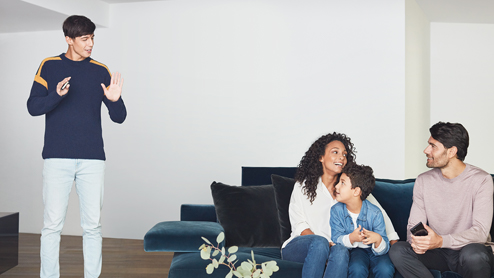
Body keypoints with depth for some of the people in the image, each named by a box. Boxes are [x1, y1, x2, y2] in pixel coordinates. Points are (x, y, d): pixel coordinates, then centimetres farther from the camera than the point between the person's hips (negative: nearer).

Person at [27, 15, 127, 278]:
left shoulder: (101, 71, 10)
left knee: (93, 225, 3)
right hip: (57, 158, -1)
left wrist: (114, 101, -13)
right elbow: (33, 107, 0)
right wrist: (56, 95, -18)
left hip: (92, 158, 1)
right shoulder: (49, 66, 7)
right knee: (52, 224, -1)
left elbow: (119, 118, 9)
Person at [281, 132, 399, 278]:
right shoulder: (303, 186, 9)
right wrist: (324, 244, -16)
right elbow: (299, 225, 1)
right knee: (319, 243, -35)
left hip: (334, 248, 1)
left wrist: (393, 241, -3)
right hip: (298, 247, -1)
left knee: (341, 251, -34)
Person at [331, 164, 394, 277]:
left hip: (374, 250, -1)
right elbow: (336, 239, -12)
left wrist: (377, 239, -41)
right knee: (357, 269, -31)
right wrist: (351, 238, -34)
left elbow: (383, 249, -16)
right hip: (354, 251, 1)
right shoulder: (336, 210, -11)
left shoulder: (374, 213, -18)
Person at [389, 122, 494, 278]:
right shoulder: (423, 181, 3)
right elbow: (414, 224, 0)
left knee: (473, 254, -39)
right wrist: (416, 241, -25)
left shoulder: (481, 180, -11)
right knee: (397, 250, -24)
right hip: (437, 253, 3)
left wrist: (441, 241, -35)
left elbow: (480, 232, -19)